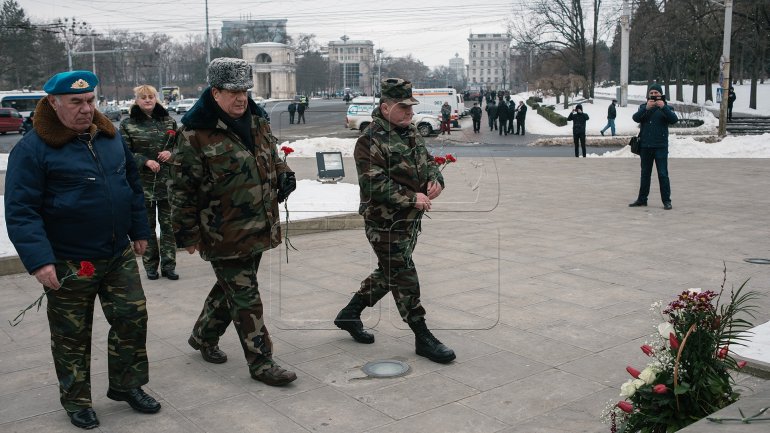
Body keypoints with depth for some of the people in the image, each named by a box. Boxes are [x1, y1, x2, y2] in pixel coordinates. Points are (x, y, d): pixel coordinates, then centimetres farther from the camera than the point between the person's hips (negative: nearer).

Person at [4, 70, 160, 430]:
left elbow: (132, 184, 16)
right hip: (69, 264, -5)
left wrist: (139, 230, 15)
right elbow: (20, 211, -16)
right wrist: (38, 259, -24)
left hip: (120, 254, 5)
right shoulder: (32, 149, -13)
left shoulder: (110, 137, 5)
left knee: (133, 317, 8)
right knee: (72, 334, 9)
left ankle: (125, 385, 28)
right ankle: (76, 400, 28)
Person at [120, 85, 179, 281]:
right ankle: (150, 266, 17)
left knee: (168, 224, 3)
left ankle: (168, 265, 12)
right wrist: (145, 161, -15)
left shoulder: (168, 121, 9)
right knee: (147, 226, 6)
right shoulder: (127, 124, 2)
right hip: (142, 182, -2)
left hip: (167, 180, 2)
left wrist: (171, 152, -6)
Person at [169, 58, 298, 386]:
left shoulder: (256, 119, 7)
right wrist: (187, 233, -10)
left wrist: (284, 175, 3)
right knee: (245, 297, 0)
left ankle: (203, 337, 43)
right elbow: (182, 188, -12)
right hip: (225, 233, -7)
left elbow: (271, 156, 24)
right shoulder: (195, 133, -16)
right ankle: (261, 363, 11)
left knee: (231, 287, 21)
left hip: (258, 228, 8)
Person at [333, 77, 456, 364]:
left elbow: (426, 160, 20)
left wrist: (435, 179, -3)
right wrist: (412, 198, -24)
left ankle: (349, 314, 36)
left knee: (388, 273, 19)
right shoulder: (371, 141, -17)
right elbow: (374, 185, -24)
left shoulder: (410, 133, 12)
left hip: (409, 220, 9)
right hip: (385, 223, -9)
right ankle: (422, 338, 8)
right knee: (404, 277, -2)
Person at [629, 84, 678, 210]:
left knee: (663, 174, -4)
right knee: (645, 174, 12)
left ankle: (666, 201, 0)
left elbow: (674, 119, -13)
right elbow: (635, 118, -8)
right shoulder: (643, 107, 9)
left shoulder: (666, 108, 4)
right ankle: (642, 199, 19)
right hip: (645, 146, 3)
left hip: (660, 146, -3)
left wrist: (663, 107, -25)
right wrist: (646, 108, -23)